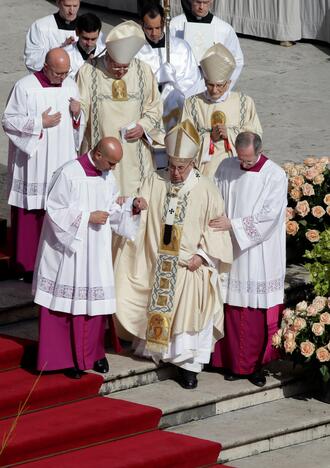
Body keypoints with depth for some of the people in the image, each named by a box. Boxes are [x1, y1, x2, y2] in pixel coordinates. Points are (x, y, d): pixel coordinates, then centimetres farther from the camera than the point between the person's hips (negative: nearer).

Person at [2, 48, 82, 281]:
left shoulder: (71, 86, 7)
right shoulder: (25, 87, -8)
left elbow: (79, 126, 17)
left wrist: (77, 115, -5)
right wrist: (40, 123, -15)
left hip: (62, 162, 4)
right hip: (33, 163, -4)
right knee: (31, 213, -1)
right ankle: (28, 264, 7)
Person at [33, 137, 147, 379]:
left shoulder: (108, 176, 3)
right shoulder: (69, 174, -17)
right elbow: (55, 210, -15)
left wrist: (132, 205, -6)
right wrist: (88, 217, -19)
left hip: (97, 251, 6)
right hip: (69, 248, -6)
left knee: (95, 301, 7)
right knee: (67, 302, 1)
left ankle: (93, 353, 20)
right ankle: (64, 357, 11)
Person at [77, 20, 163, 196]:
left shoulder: (143, 71, 4)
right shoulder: (88, 72, -2)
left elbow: (155, 106, 11)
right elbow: (81, 108, 1)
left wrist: (143, 126, -5)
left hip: (134, 154, 2)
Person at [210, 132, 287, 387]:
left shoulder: (275, 176, -8)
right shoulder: (226, 168, 3)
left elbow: (269, 215, -14)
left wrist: (233, 224, -16)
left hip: (259, 255, -3)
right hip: (230, 253, 3)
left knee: (257, 315, 0)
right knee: (232, 310, 4)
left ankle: (256, 365, 10)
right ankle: (233, 362, 14)